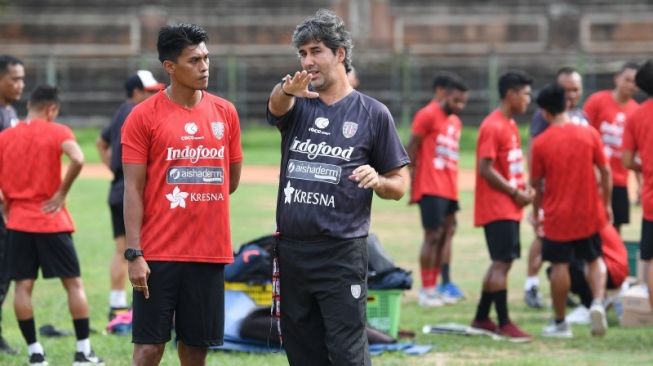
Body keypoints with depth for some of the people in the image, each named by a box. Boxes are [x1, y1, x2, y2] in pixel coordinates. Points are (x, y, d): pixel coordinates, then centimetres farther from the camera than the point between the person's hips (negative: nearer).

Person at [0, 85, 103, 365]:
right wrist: (61, 193, -11)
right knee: (73, 283, 6)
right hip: (52, 222, -2)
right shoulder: (57, 132, -5)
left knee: (22, 286, 5)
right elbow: (77, 160, -23)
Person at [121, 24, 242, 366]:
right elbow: (133, 189, -7)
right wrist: (133, 254, -12)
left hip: (210, 253, 3)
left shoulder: (225, 113, 6)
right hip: (158, 254, -3)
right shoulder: (144, 116, -5)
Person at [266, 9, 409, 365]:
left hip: (342, 253, -4)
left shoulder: (372, 113, 2)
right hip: (292, 251, 4)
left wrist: (378, 181, -18)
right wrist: (287, 90, -42)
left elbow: (399, 185, 6)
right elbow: (277, 105, -18)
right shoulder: (296, 105, 8)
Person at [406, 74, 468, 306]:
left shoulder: (455, 122, 18)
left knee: (445, 235, 6)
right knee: (433, 235, -8)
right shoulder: (428, 115, -6)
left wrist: (454, 188, 13)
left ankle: (440, 286, 9)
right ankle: (426, 290, -5)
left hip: (449, 189, 8)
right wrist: (412, 183, -12)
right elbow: (412, 150, -8)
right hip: (431, 188, -8)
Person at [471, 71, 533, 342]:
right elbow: (485, 169, -20)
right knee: (502, 263, -9)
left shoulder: (510, 125, 15)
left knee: (502, 262, 13)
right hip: (498, 208, -10)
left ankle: (481, 319, 21)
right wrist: (515, 193, -16)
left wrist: (522, 190, 6)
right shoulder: (493, 127, -15)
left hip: (510, 207, 10)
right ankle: (504, 324, -7)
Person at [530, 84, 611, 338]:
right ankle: (598, 302, -9)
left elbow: (536, 183, -2)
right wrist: (607, 203, 11)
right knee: (595, 260, 16)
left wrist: (537, 210, 14)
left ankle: (560, 323, 12)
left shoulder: (540, 143, -9)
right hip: (588, 213, 2)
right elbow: (605, 171, -1)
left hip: (556, 215, -2)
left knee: (559, 266, 6)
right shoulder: (589, 134, -5)